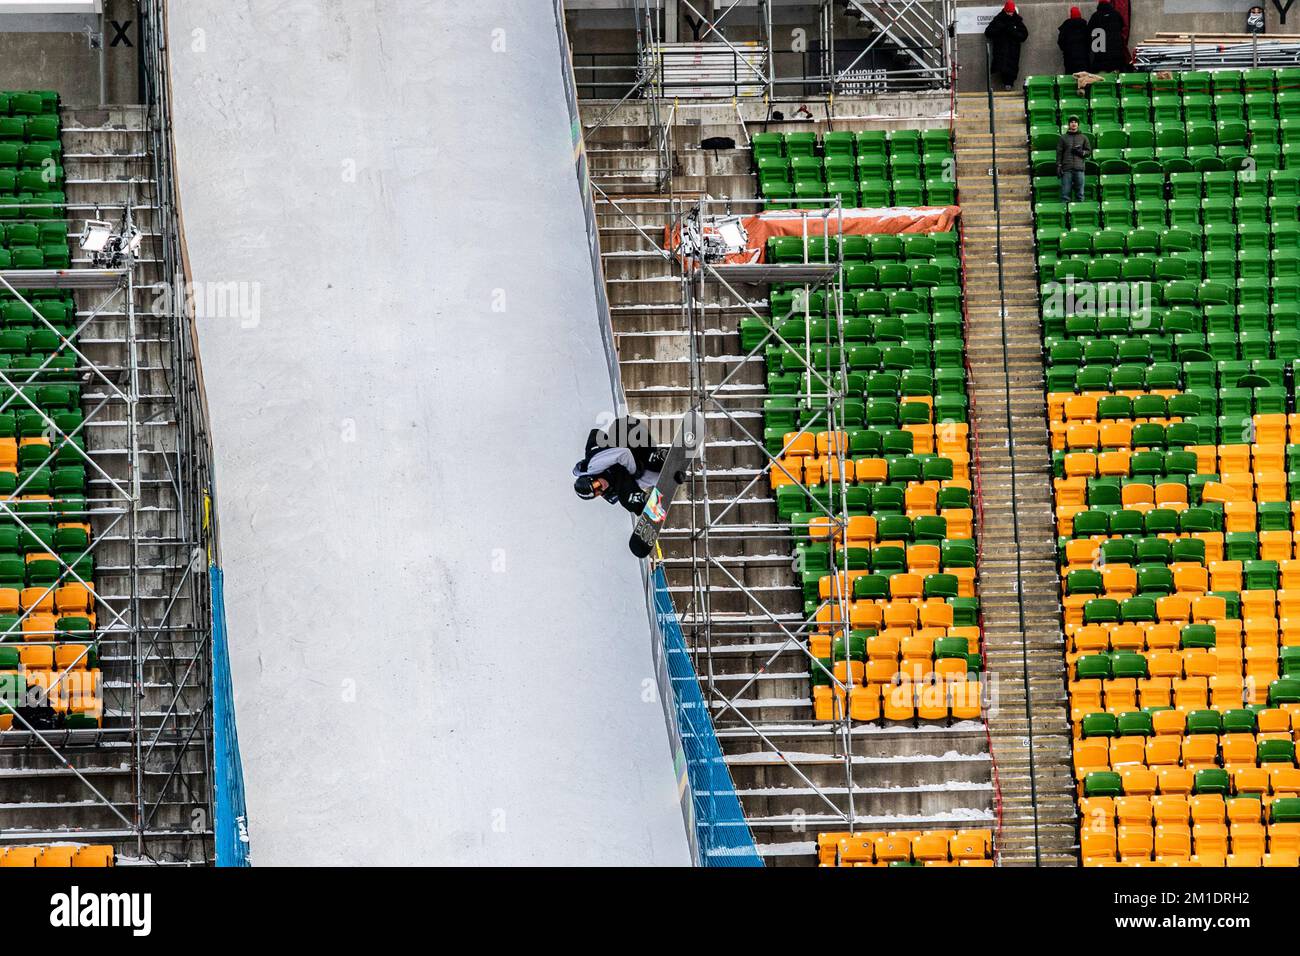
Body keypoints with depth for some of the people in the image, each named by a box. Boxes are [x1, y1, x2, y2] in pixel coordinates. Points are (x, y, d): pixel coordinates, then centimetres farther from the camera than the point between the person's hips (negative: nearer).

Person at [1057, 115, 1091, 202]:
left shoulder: (1083, 138, 14)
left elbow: (1089, 151, 15)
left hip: (1079, 169, 1)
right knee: (1065, 192, -5)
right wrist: (1059, 166, -2)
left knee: (1080, 193, 0)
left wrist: (1081, 152, -5)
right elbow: (1059, 153, 8)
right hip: (1066, 169, -1)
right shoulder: (1063, 137, 11)